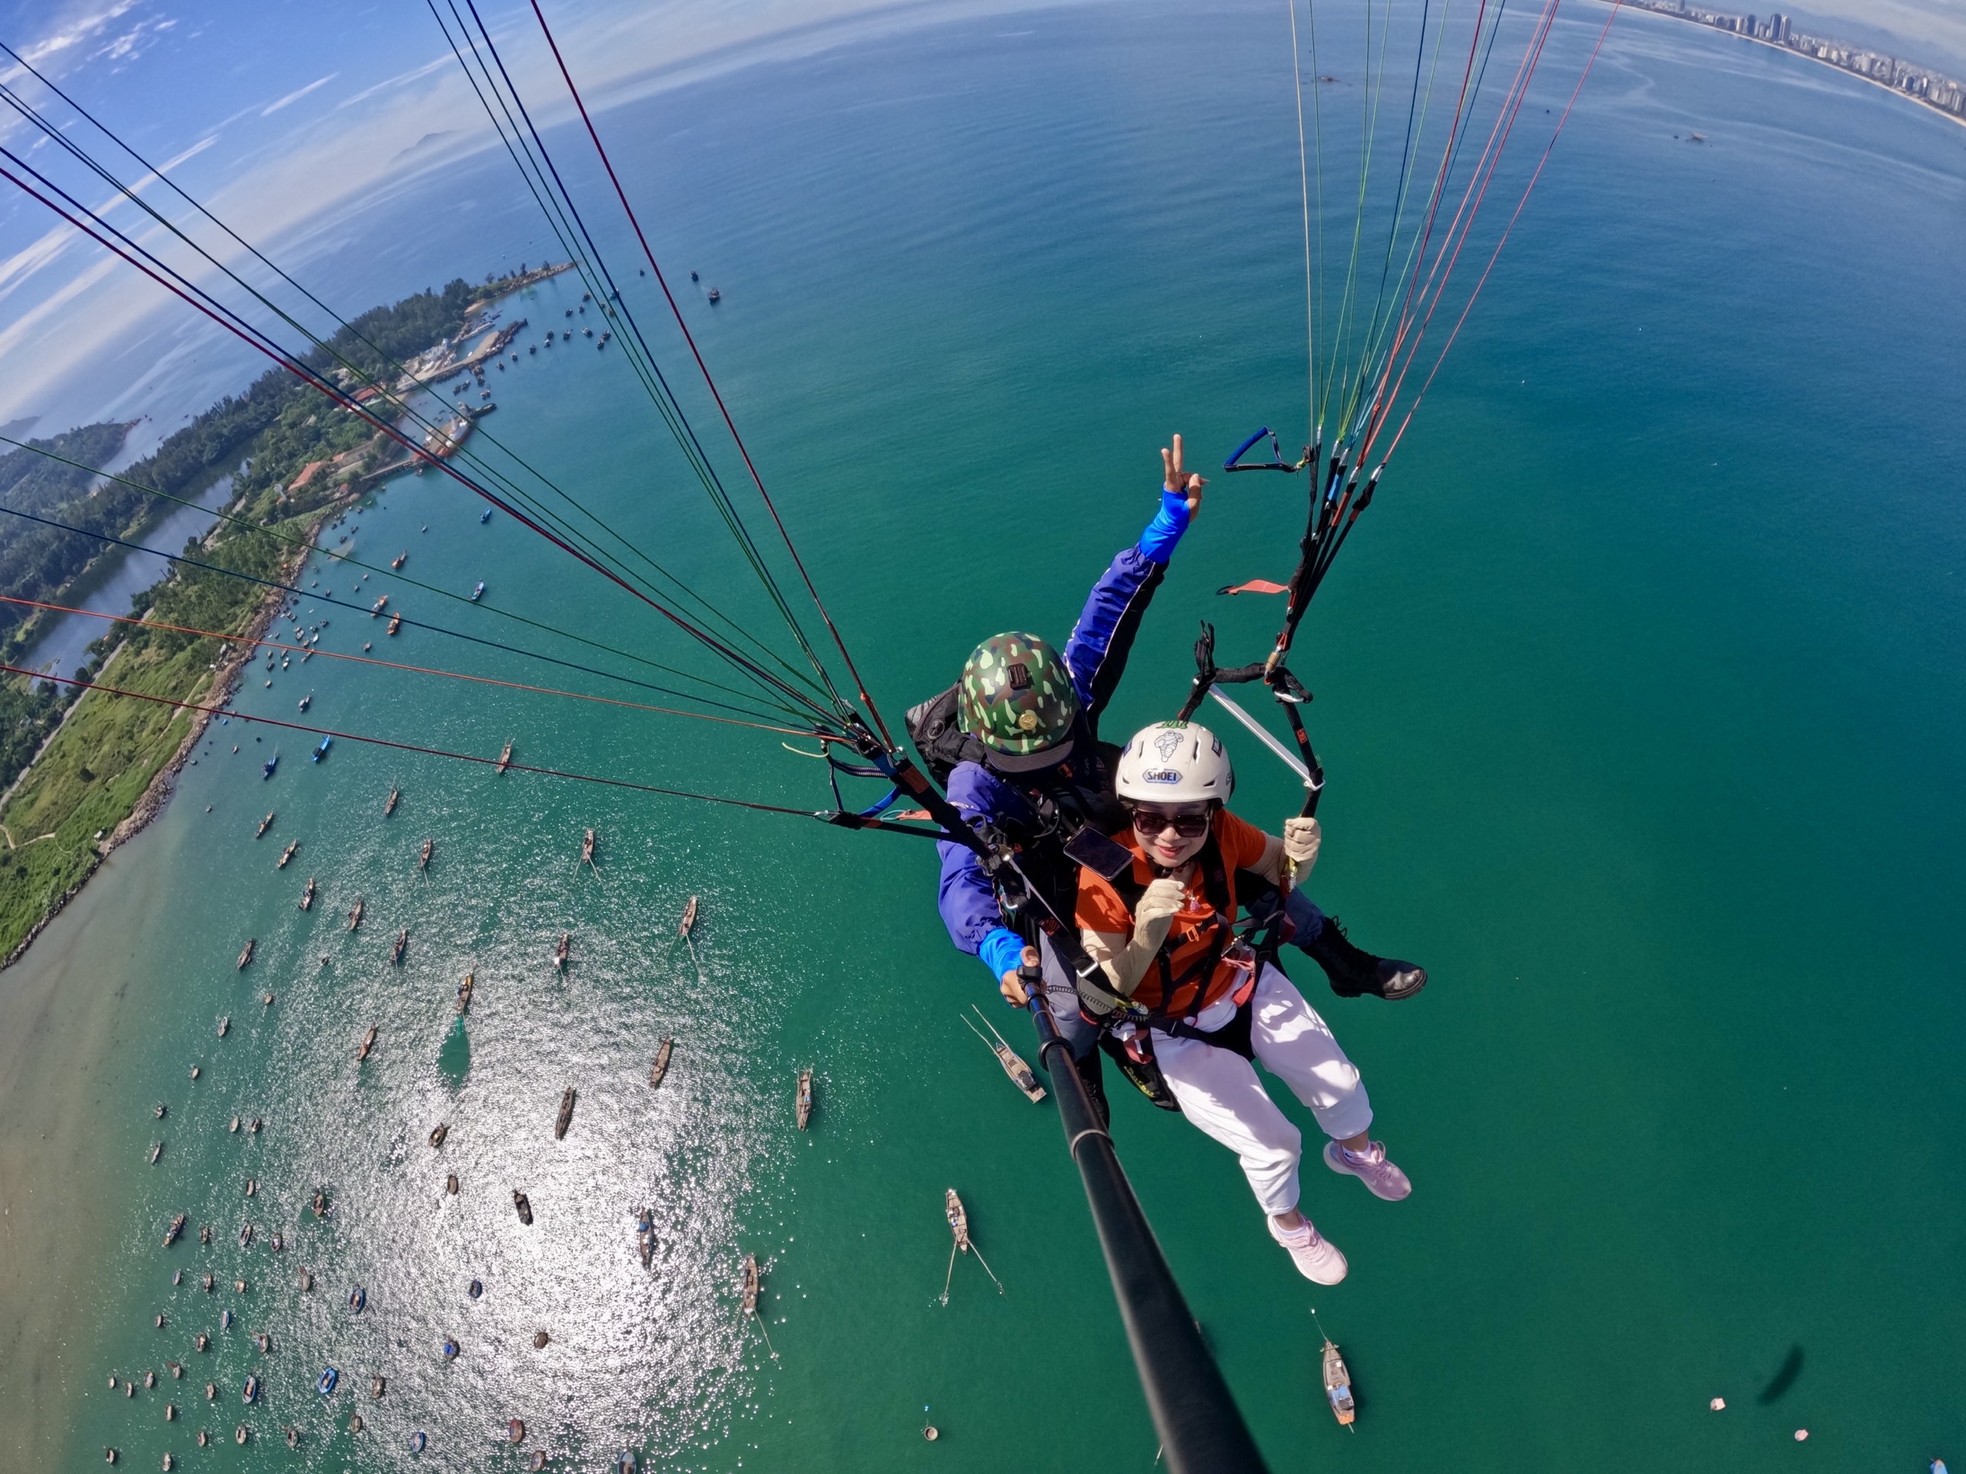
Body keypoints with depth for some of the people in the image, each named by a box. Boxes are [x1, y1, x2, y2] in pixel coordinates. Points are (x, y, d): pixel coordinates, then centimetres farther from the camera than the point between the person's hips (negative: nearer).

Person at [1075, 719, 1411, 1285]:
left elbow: (1282, 871, -4)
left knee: (1340, 1084, 15)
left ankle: (1355, 1151, 54)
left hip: (1244, 985, 4)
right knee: (1273, 1144, 0)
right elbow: (1113, 987, -28)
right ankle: (1287, 1223, 40)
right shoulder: (1102, 881, -33)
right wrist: (1149, 928, -46)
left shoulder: (1223, 835, -22)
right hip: (1175, 1030, -4)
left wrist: (1299, 854, -28)